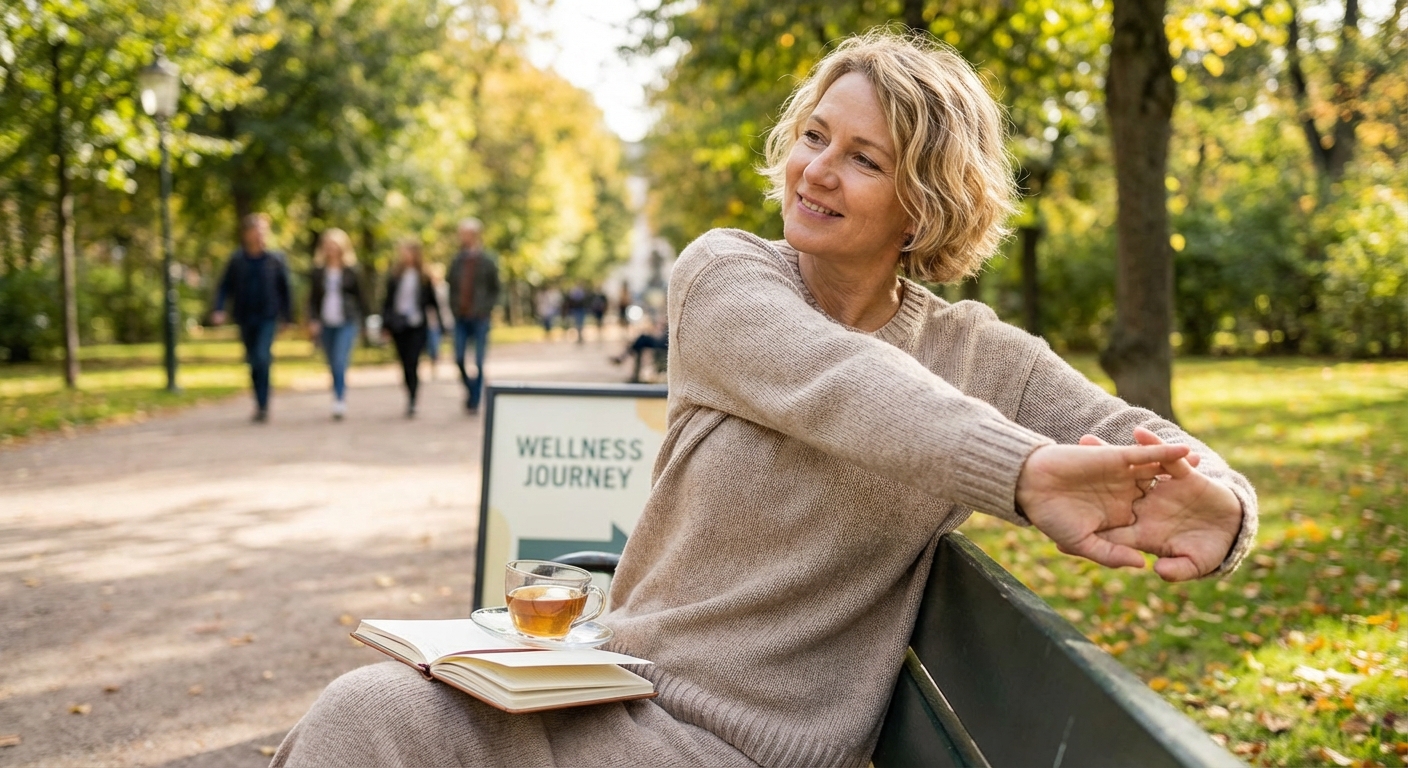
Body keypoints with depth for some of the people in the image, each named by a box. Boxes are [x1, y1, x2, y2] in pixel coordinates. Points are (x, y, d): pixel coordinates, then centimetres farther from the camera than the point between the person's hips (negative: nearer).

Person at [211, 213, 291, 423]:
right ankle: (260, 404, 25)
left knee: (262, 357, -18)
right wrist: (219, 310, -10)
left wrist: (288, 317, 7)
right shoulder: (237, 260, 1)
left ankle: (262, 406, -12)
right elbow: (225, 286, 4)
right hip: (245, 318, 2)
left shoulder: (275, 259, -2)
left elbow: (284, 289, 5)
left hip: (268, 317, -2)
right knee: (254, 362, 10)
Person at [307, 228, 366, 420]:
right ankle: (339, 403, 19)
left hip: (347, 323, -3)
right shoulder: (318, 272, 8)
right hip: (325, 324, 3)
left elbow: (360, 296, 7)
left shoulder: (351, 271, 2)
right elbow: (312, 299, 9)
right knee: (333, 366, 8)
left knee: (341, 363, -17)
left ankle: (340, 402, -20)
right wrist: (312, 321, -3)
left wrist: (362, 319, 7)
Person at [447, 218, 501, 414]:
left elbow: (495, 289, 2)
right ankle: (470, 389, 22)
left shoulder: (487, 260, -1)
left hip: (480, 318, -3)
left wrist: (485, 309, -8)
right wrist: (454, 307, 4)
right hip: (461, 318, 3)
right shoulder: (457, 260, 8)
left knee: (479, 362, -2)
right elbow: (452, 286, 14)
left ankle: (474, 401, 6)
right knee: (459, 359, -2)